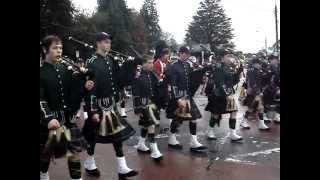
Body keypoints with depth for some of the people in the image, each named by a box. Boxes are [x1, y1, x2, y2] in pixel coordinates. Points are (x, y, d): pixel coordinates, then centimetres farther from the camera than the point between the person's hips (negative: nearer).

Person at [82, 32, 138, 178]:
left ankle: (122, 168, 14)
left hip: (111, 103, 7)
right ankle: (89, 164, 31)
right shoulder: (92, 62, -15)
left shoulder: (111, 60, 6)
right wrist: (93, 111, -20)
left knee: (118, 132, 6)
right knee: (93, 134, 10)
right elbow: (90, 88, -19)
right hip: (98, 105, -7)